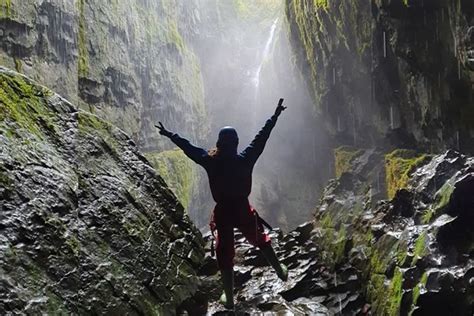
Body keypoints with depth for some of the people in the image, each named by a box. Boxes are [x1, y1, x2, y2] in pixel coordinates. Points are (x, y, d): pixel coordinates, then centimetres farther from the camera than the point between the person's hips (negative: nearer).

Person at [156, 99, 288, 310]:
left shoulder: (210, 161, -10)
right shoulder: (245, 159, -11)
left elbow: (188, 147, 1)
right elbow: (261, 137, -4)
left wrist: (169, 135, 13)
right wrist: (275, 116, 5)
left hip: (223, 212, 0)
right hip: (243, 209, 1)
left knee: (224, 254, 12)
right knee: (260, 240, 27)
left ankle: (229, 298, 19)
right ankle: (280, 270, 39)